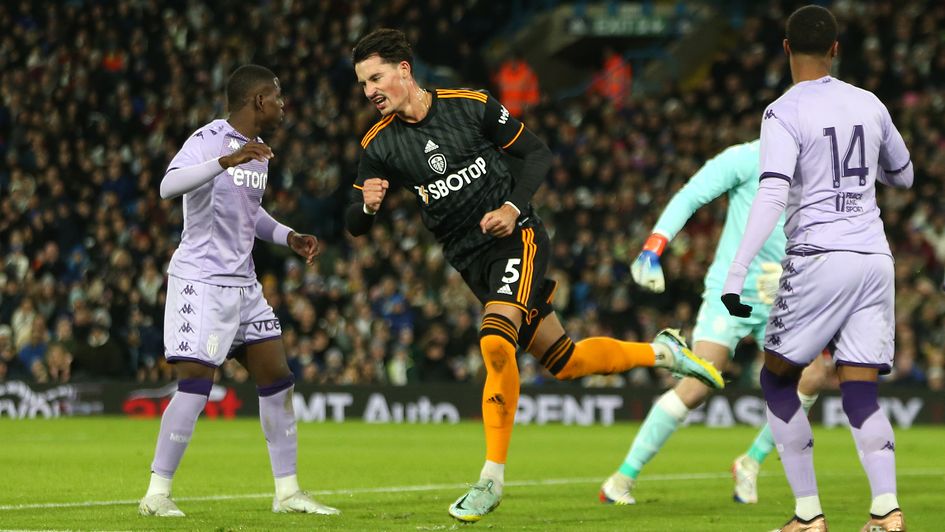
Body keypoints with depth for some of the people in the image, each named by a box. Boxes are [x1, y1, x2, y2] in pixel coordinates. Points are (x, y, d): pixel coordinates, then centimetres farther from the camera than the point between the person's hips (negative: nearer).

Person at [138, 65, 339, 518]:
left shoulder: (258, 150, 14)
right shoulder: (211, 139, -13)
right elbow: (169, 186, -31)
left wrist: (289, 238, 15)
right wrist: (226, 161, -42)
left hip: (243, 284, 9)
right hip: (200, 280, -9)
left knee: (277, 379, 6)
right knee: (195, 384, -14)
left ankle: (287, 492, 14)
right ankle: (157, 493, -6)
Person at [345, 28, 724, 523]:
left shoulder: (471, 105, -8)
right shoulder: (380, 144, -2)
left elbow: (537, 153, 1)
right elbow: (354, 225, -3)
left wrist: (513, 207, -14)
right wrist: (366, 205, -26)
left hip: (516, 239, -4)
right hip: (470, 259, 4)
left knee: (495, 343, -26)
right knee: (564, 362, 7)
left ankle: (492, 478, -19)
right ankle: (660, 352, 32)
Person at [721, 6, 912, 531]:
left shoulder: (785, 113, -7)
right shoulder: (869, 105, 10)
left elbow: (773, 194, -19)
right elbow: (903, 176, 24)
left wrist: (736, 272, -21)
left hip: (818, 257, -4)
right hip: (874, 258, 4)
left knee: (778, 377, 11)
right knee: (861, 391, 3)